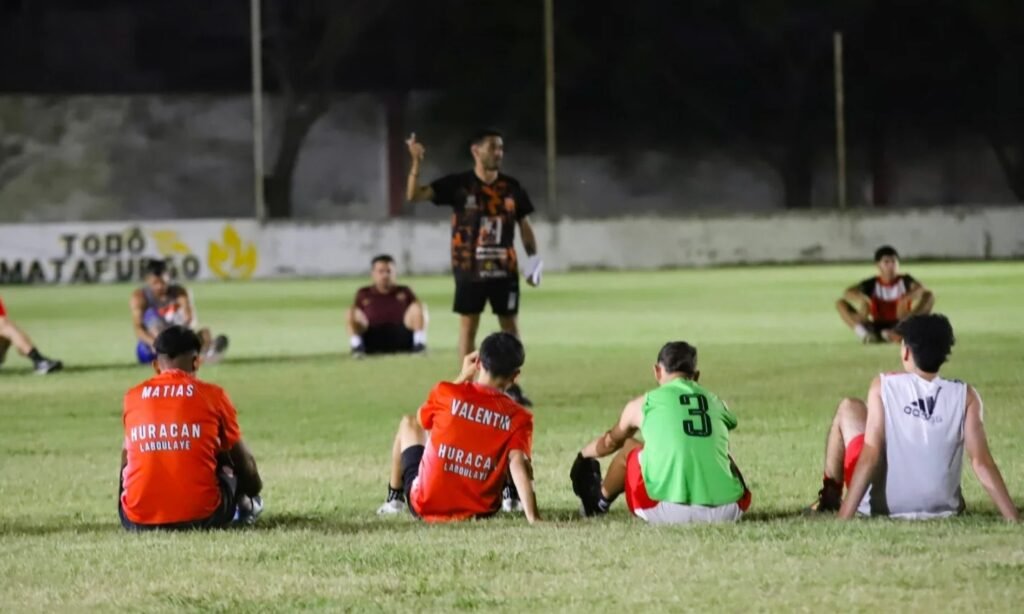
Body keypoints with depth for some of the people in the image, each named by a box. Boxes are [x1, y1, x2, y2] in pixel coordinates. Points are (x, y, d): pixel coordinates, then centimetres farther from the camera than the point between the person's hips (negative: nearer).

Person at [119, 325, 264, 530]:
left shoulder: (133, 397, 10)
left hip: (138, 521, 1)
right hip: (200, 517, -1)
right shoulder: (213, 395, 5)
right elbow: (244, 460, 20)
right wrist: (253, 494, 42)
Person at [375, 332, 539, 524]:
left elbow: (422, 420, 13)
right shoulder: (518, 418, -11)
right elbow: (518, 465, -22)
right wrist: (533, 518, -28)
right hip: (479, 512, 0)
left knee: (408, 424, 28)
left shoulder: (446, 393, -8)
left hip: (425, 506, 0)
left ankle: (394, 499, 36)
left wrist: (463, 376, 17)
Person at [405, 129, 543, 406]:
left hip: (504, 269, 2)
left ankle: (513, 387, 13)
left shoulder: (511, 188, 3)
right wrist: (416, 163, -24)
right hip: (469, 269, -2)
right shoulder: (457, 185, -4)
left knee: (510, 325, 5)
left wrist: (533, 259, 1)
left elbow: (524, 225, 11)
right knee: (468, 325, 1)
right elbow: (414, 195, -10)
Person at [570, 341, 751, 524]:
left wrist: (583, 455, 55)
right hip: (727, 513, 2)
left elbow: (610, 442, 32)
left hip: (671, 512, -2)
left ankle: (600, 501, 51)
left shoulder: (642, 405, 10)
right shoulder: (716, 403, 16)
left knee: (629, 448, 26)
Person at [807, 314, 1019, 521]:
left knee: (849, 409, 21)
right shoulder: (965, 396, -7)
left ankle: (829, 498, 30)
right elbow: (982, 463, -13)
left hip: (882, 506, -2)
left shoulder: (883, 387, -10)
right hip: (941, 507, 2)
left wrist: (843, 518, -20)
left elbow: (870, 454, -18)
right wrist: (1014, 519, -11)